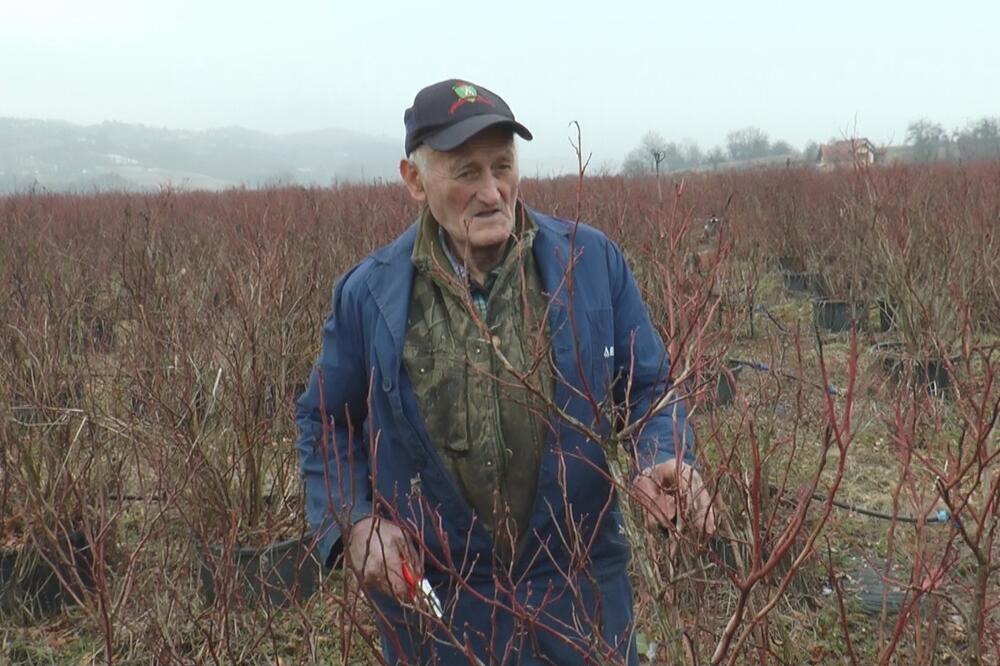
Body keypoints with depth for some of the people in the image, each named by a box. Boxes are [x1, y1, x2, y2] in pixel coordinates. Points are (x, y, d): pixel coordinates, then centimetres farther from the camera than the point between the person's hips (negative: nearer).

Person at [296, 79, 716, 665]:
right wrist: (354, 522, -8)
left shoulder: (591, 261, -5)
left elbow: (648, 388, 3)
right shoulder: (369, 293, -4)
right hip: (433, 600, 0)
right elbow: (325, 428, 8)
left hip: (581, 593, 0)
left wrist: (665, 460, -17)